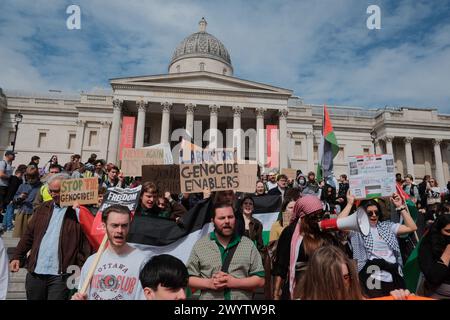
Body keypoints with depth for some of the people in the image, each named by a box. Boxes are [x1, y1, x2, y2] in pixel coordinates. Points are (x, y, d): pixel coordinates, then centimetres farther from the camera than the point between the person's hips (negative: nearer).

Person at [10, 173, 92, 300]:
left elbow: (86, 242, -11)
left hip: (60, 275, -5)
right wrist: (17, 257, 6)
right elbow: (29, 235, 14)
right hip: (35, 272, 6)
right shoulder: (43, 208, 10)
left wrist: (82, 269, -14)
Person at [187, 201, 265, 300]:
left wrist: (234, 282, -17)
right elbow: (189, 278, 0)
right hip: (208, 297, 0)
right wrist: (208, 283, -17)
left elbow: (260, 279, -4)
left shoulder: (249, 245, -3)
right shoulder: (200, 245, -3)